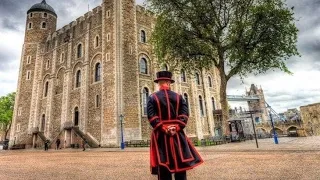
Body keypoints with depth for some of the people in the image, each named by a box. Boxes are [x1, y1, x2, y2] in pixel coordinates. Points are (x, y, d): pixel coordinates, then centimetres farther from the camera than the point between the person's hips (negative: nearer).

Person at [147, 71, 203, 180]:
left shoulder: (152, 97, 1)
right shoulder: (179, 97, 6)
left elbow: (151, 116, -10)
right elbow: (184, 114, -4)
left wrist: (163, 128, -9)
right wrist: (176, 127, -8)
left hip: (160, 135, -1)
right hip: (178, 134, 2)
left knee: (163, 166, 4)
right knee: (180, 164, 9)